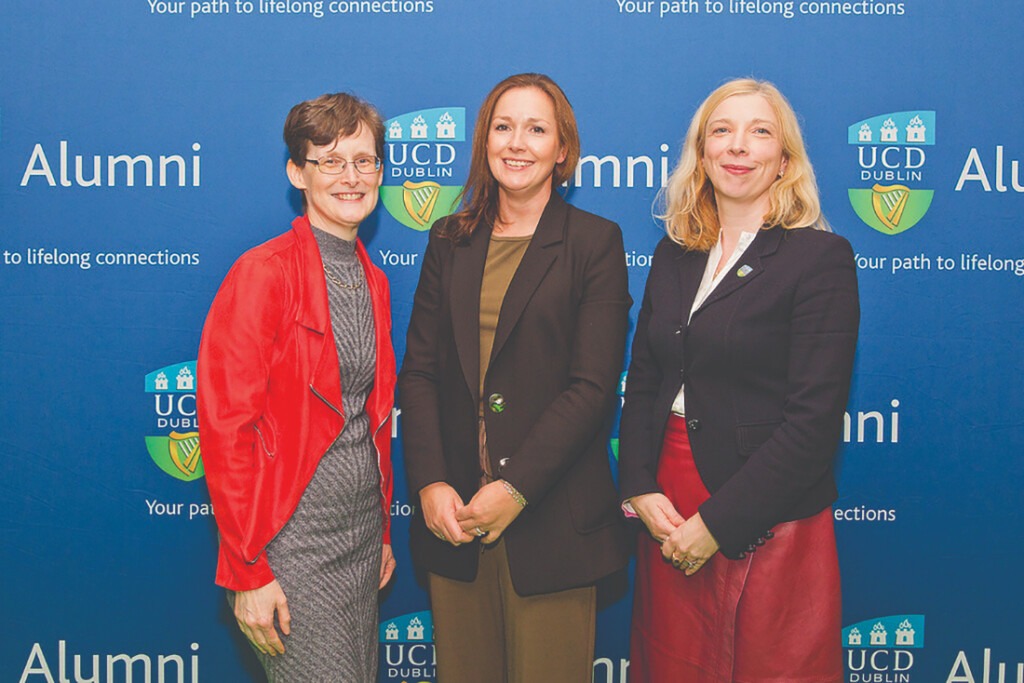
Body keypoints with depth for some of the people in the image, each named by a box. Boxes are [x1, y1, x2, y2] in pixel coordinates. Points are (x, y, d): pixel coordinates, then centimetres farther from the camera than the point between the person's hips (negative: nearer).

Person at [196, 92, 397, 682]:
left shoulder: (373, 280, 10)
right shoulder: (265, 272, -12)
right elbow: (226, 428, -14)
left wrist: (383, 532, 16)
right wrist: (247, 572, -15)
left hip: (362, 533, 7)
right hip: (293, 538, -7)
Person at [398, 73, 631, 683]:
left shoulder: (596, 242, -2)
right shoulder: (450, 241, 10)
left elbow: (593, 385, -9)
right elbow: (419, 370, 5)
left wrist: (515, 489, -14)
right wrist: (430, 483, -8)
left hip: (552, 518, -3)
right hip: (453, 513, 3)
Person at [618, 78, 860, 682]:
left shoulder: (821, 257, -7)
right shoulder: (674, 256, 10)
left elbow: (815, 416, -14)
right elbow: (642, 383, 10)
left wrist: (718, 523, -15)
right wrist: (641, 490, -5)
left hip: (767, 530, -5)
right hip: (668, 519, 5)